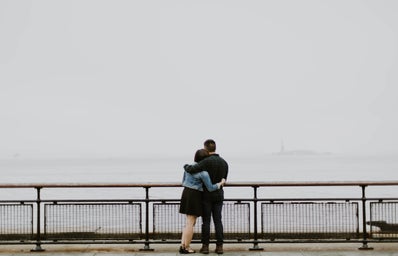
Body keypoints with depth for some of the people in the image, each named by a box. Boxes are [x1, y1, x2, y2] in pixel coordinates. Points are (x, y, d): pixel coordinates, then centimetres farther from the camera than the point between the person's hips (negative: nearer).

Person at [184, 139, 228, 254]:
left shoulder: (206, 161, -16)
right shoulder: (224, 162, 4)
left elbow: (191, 170, -25)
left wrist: (186, 166, -2)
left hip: (207, 195, -4)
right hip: (219, 195, 4)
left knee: (206, 221, 2)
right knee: (218, 221, 6)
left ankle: (205, 246, 4)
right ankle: (219, 246, 2)